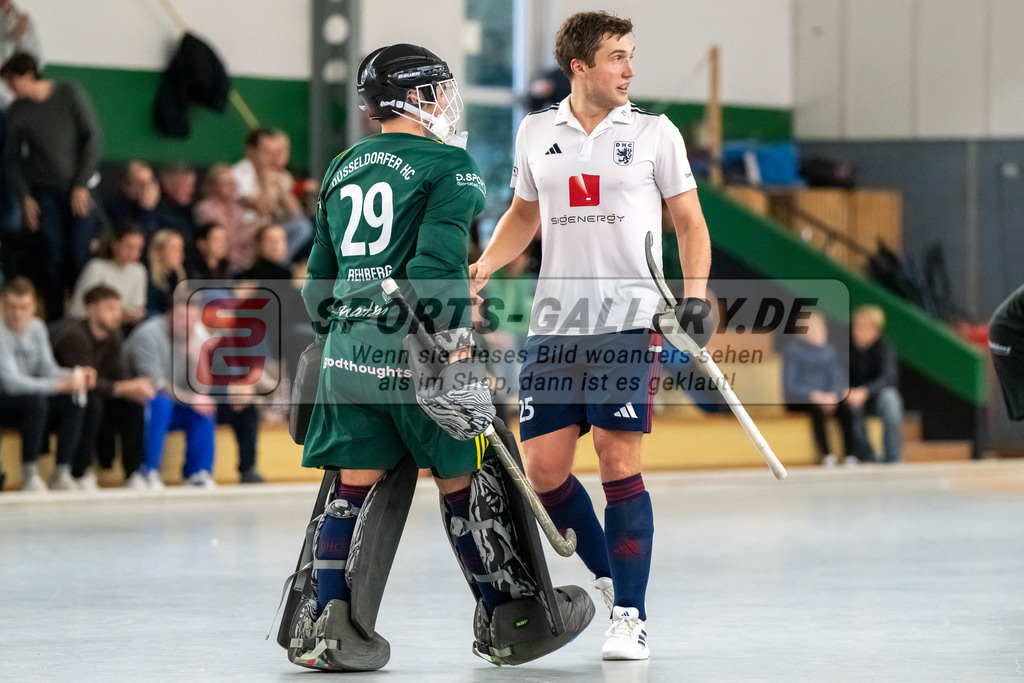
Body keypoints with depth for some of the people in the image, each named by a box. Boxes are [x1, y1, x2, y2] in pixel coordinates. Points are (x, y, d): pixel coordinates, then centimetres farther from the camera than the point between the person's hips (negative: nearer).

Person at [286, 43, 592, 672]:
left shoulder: (342, 171, 16)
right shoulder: (449, 165, -5)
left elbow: (319, 280, 19)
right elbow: (438, 262, -18)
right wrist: (457, 349, -20)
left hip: (349, 353, 6)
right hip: (414, 353, -6)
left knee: (357, 488, 8)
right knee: (466, 485, 4)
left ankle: (324, 625, 1)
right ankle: (509, 622, 13)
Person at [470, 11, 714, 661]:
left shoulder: (655, 132, 1)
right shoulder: (536, 133, 9)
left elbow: (690, 221, 5)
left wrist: (697, 295, -8)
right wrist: (480, 269, 7)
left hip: (629, 320, -3)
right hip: (554, 323, 3)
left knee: (619, 461, -10)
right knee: (544, 467, 0)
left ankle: (631, 614, -2)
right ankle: (608, 575, 23)